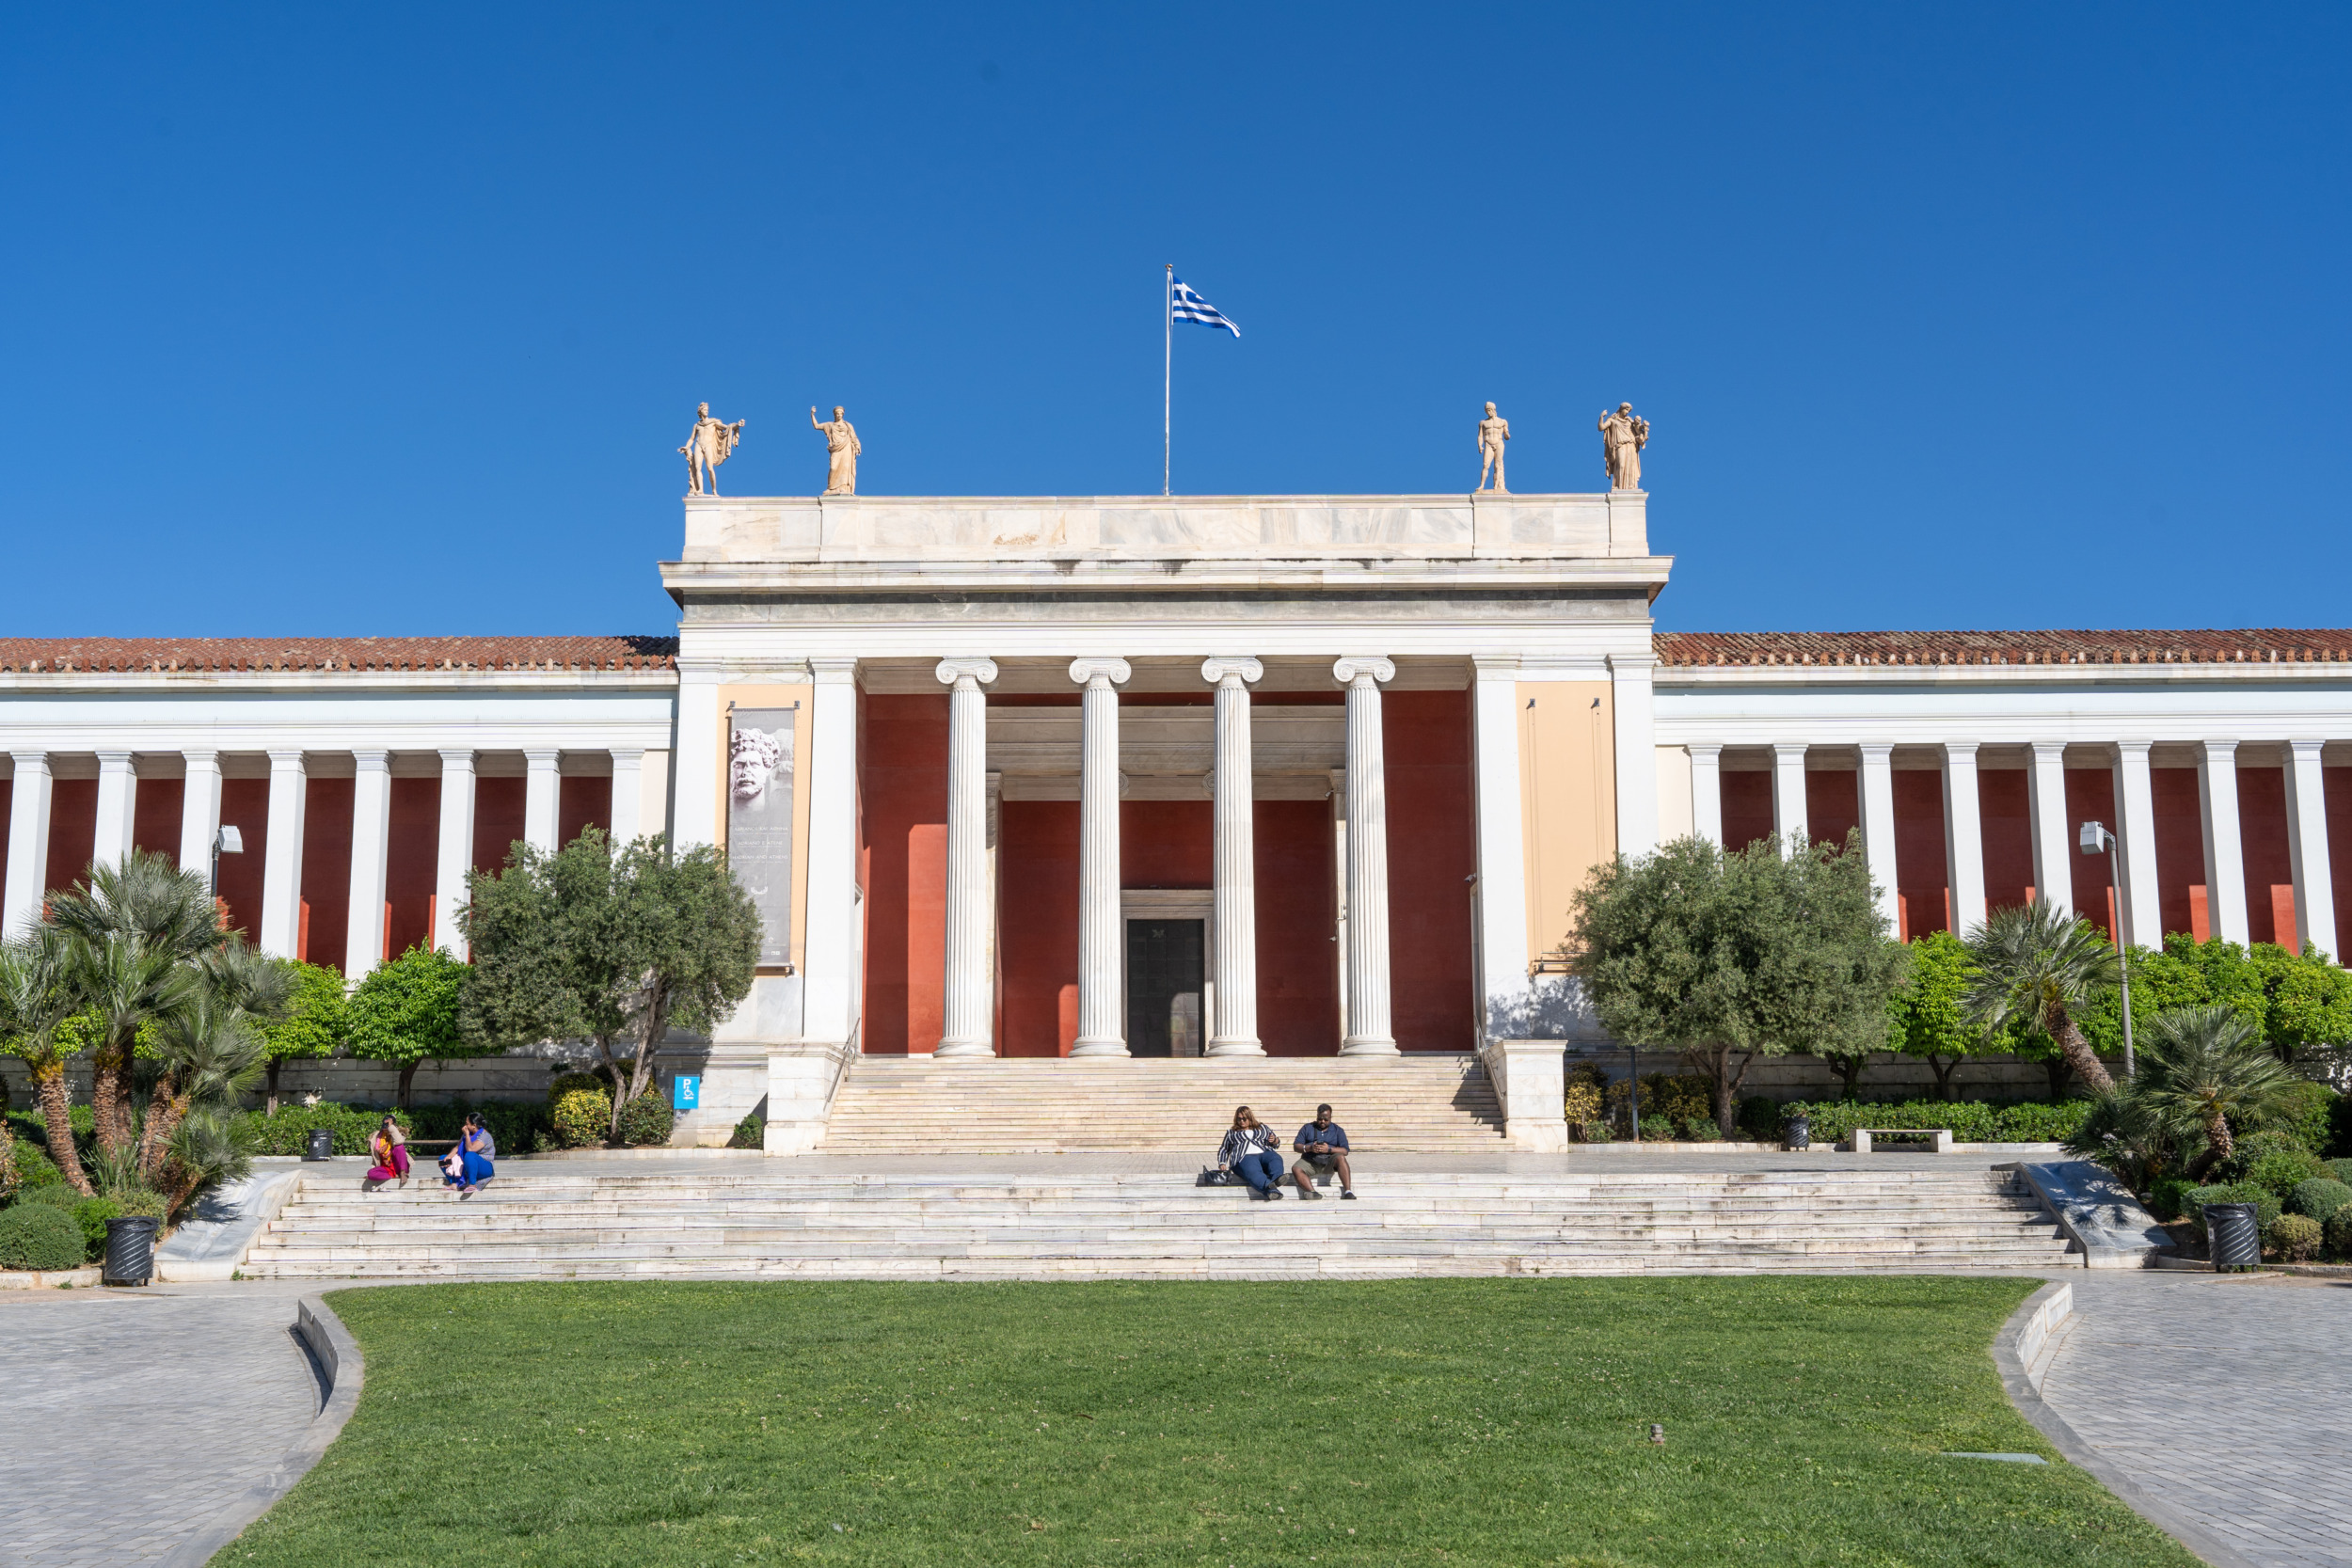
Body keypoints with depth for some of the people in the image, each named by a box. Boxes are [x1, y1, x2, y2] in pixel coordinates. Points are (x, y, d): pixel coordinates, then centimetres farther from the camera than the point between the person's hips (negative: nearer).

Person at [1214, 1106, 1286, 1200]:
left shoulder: (1262, 1128, 30)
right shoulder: (1232, 1132, 30)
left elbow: (1276, 1143, 27)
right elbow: (1223, 1149, 35)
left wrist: (1274, 1141, 2)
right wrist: (1222, 1163, 16)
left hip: (1264, 1153, 3)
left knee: (1276, 1158, -36)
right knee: (1253, 1171, -40)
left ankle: (1276, 1179, -67)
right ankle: (1270, 1189, -70)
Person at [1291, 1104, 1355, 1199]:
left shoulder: (1338, 1130, 14)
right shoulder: (1307, 1128, 17)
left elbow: (1345, 1151, 2)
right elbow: (1296, 1146, 8)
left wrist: (1329, 1149, -15)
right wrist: (1309, 1148, -12)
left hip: (1329, 1161, -1)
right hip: (1310, 1161, 1)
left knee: (1341, 1158, -33)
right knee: (1296, 1169, -29)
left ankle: (1348, 1192, -39)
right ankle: (1313, 1193, -44)